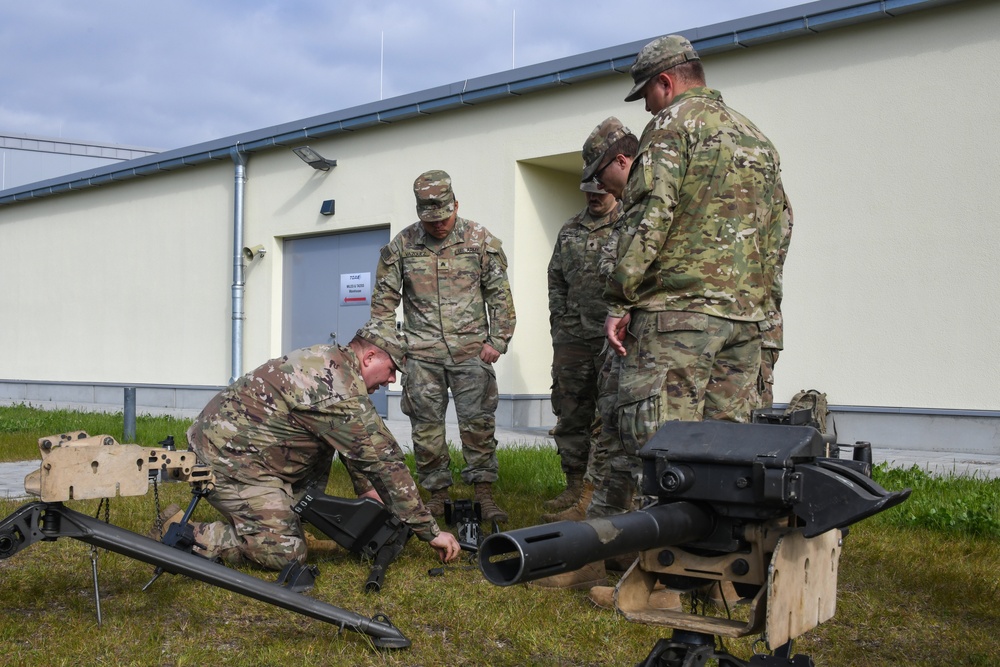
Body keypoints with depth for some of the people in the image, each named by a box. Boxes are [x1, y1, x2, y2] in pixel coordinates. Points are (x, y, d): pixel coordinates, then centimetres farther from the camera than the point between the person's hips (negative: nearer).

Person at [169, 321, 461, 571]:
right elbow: (384, 459, -19)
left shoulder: (331, 359, 8)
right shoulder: (341, 389, -22)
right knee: (287, 554, -13)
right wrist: (431, 532, -14)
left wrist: (365, 489, 24)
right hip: (227, 457, -10)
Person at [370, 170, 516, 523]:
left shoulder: (481, 240, 0)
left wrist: (497, 340, -3)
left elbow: (499, 295, 3)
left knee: (478, 421, -3)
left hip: (470, 349, -1)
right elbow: (384, 299, 9)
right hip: (421, 352, 1)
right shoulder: (401, 245, 3)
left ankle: (484, 494, 4)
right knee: (426, 425, 4)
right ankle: (437, 494, 16)